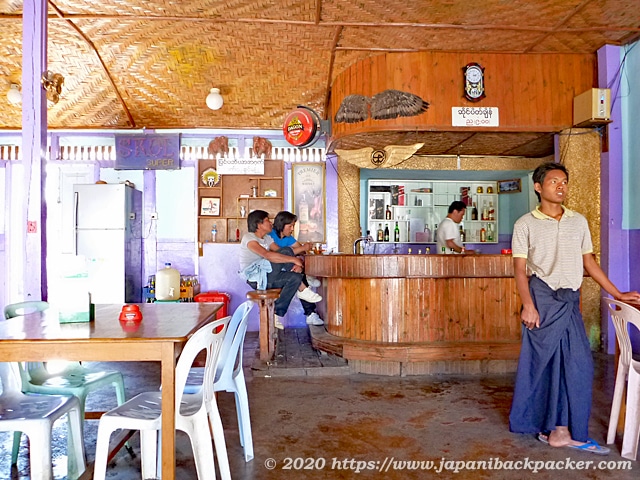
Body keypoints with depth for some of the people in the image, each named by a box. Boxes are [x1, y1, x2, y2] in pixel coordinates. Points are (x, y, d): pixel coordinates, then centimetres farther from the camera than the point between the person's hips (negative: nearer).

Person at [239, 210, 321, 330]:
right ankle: (302, 289, -14)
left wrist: (297, 265, -13)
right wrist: (294, 259, -28)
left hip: (267, 277, 8)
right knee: (286, 251, -23)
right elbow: (267, 255, -29)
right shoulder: (248, 238, -11)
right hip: (255, 277, -8)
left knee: (295, 277, -20)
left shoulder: (268, 239, 18)